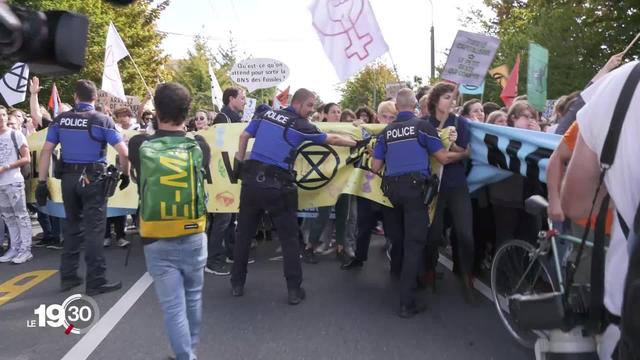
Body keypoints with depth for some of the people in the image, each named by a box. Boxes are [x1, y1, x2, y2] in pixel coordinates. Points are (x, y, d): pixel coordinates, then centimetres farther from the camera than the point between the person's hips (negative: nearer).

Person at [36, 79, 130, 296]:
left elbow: (46, 151, 2)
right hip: (93, 179, -4)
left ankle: (68, 277, 24)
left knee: (72, 227, 17)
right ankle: (96, 282, 5)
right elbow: (123, 152, -11)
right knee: (93, 230, 0)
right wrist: (125, 175, 4)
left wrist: (42, 182, 5)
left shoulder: (60, 119, 5)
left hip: (68, 178, 4)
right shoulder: (102, 120, -6)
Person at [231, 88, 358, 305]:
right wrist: (358, 144, 16)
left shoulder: (267, 114, 9)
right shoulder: (301, 125, -3)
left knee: (244, 234, 14)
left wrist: (240, 162, 18)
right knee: (289, 238, 7)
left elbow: (244, 136, 9)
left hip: (251, 180, 5)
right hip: (277, 185, -4)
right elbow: (332, 140, 3)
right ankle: (294, 290, 10)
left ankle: (237, 284, 23)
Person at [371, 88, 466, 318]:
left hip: (392, 188, 5)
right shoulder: (422, 125, 0)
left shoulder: (386, 131, 12)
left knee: (398, 239, 22)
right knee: (414, 243, -6)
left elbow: (375, 167, 11)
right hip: (414, 187, -5)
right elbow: (444, 158, -1)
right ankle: (407, 303, -9)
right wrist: (464, 154, 17)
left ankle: (398, 276, 38)